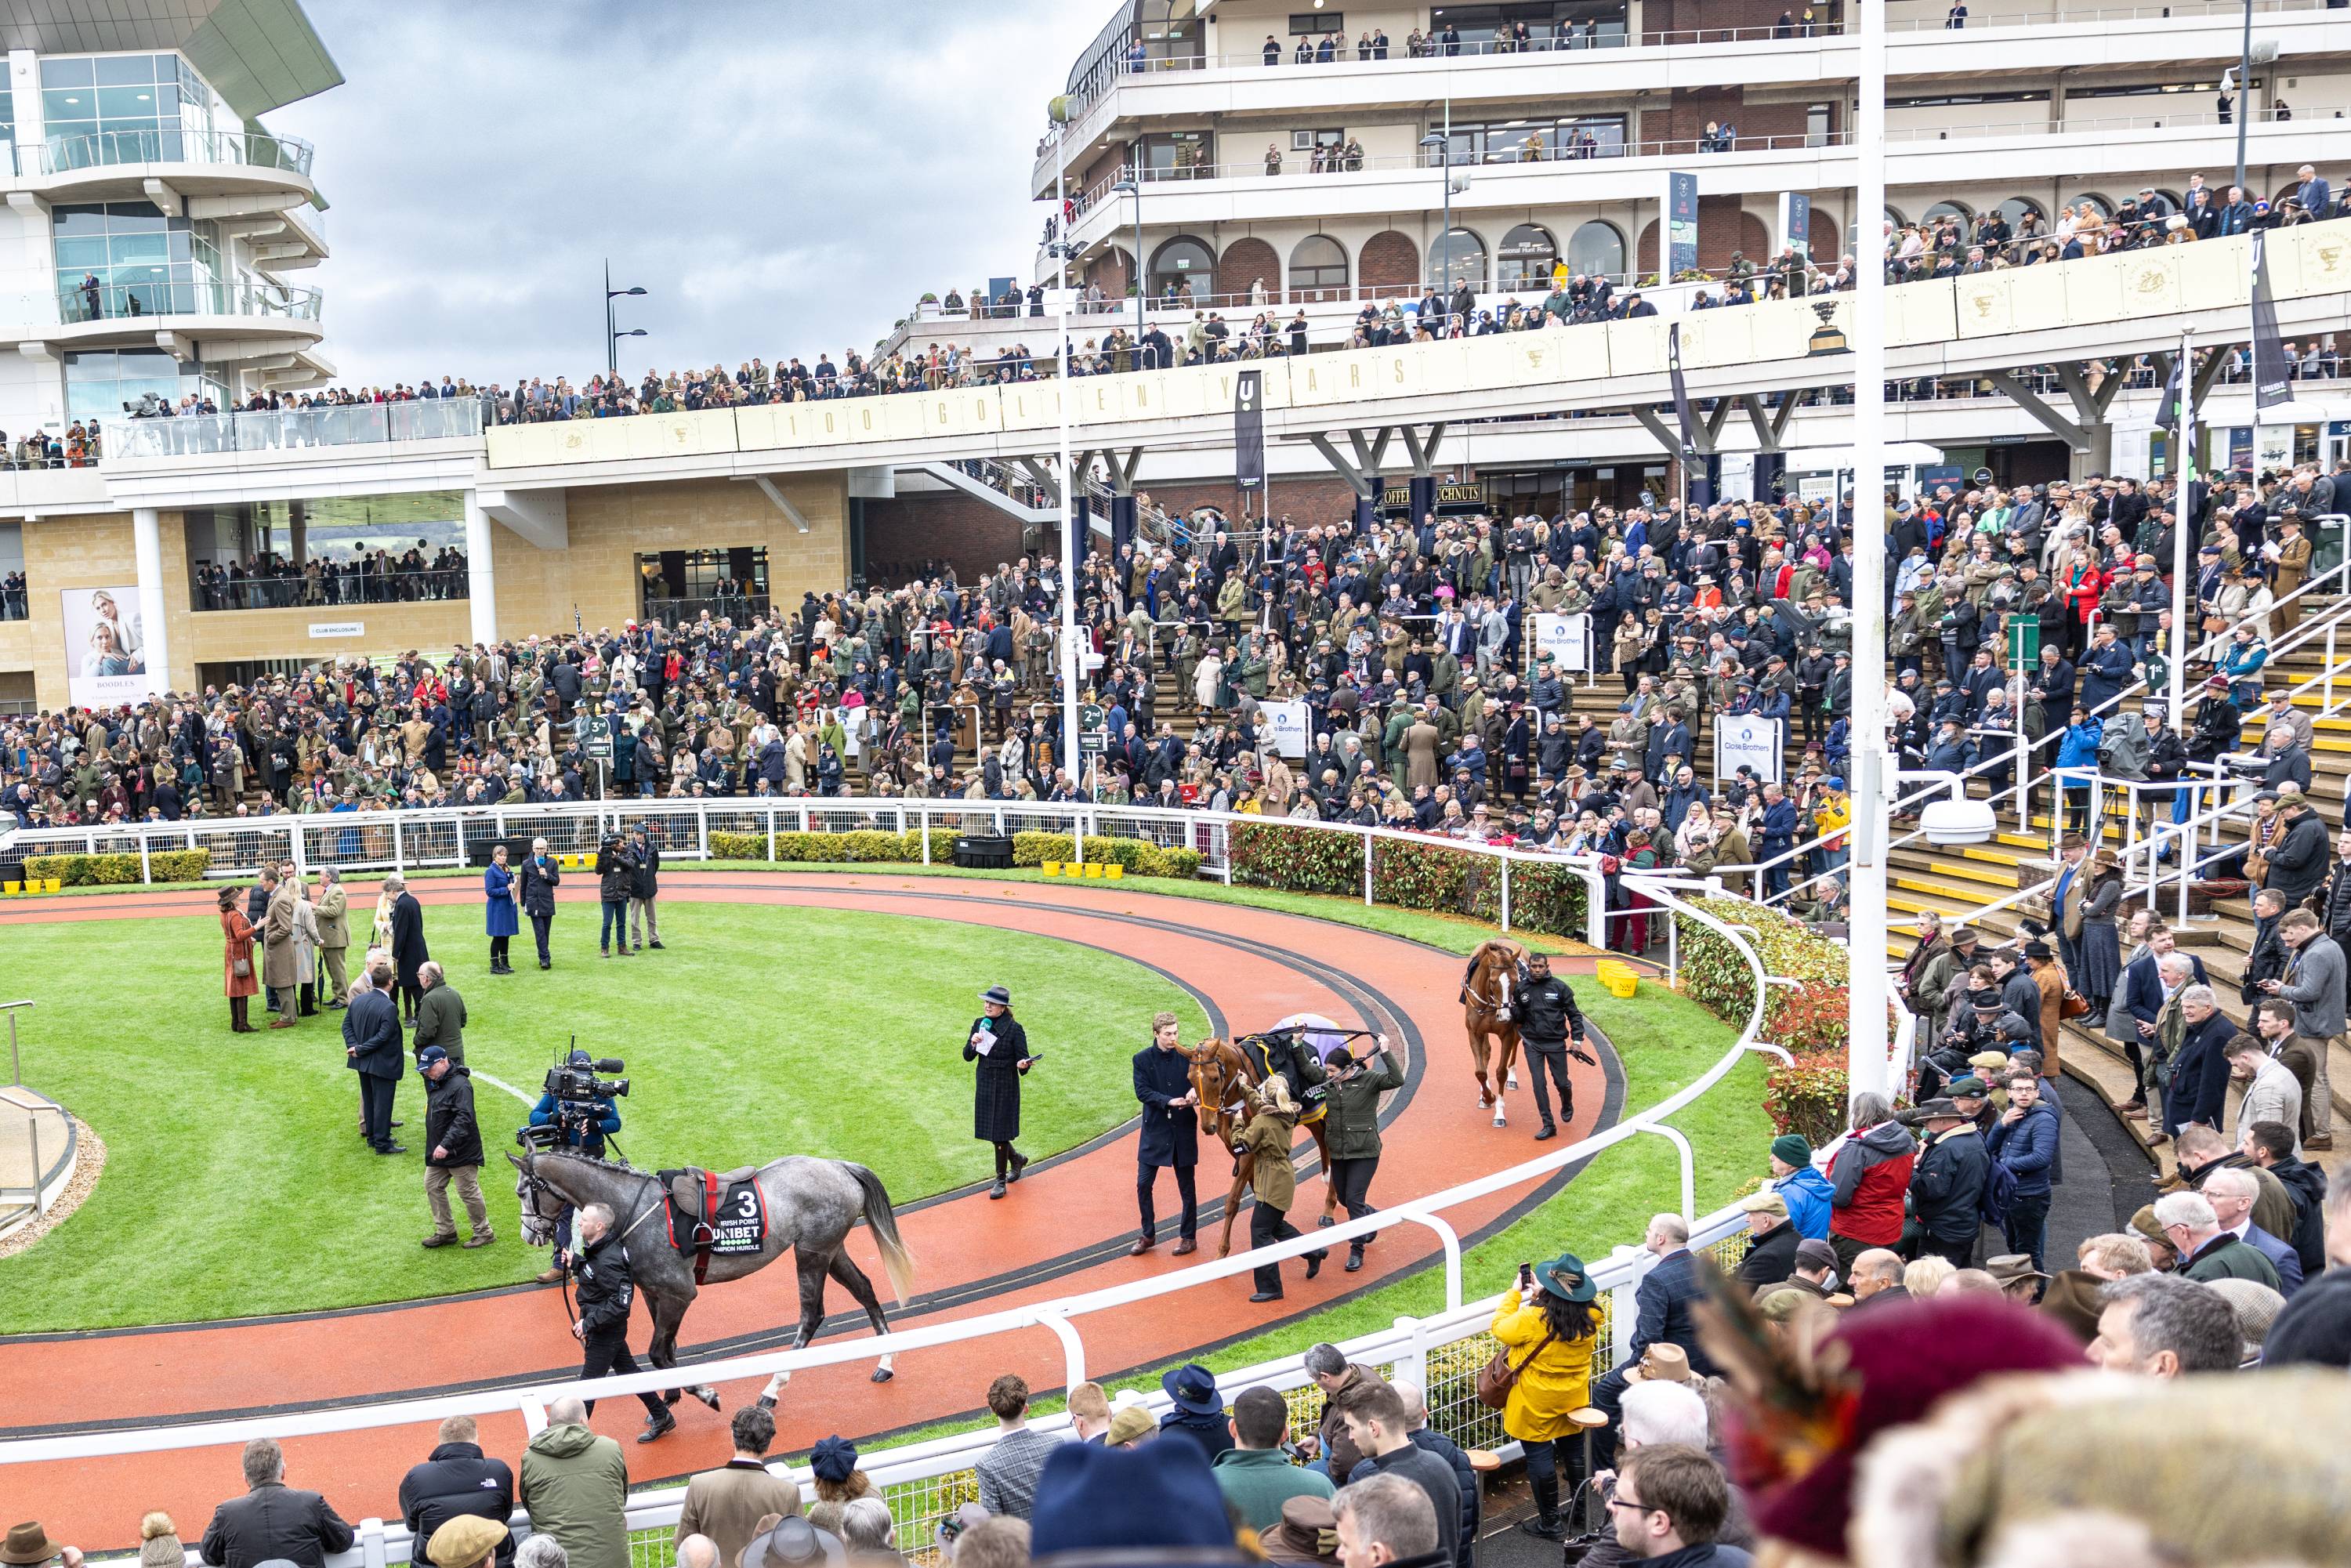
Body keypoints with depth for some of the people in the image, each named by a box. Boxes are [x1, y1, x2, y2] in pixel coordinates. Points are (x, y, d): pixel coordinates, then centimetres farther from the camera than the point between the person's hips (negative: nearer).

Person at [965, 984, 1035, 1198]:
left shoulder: (1014, 1029, -14)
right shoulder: (979, 1024, 1)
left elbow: (1023, 1059, -11)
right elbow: (967, 1057, 3)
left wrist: (1023, 1064, -34)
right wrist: (973, 1044, -17)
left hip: (1006, 1087, -6)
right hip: (984, 1084, 6)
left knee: (1000, 1133, -1)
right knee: (990, 1130, 14)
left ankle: (1001, 1182, 12)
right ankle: (1017, 1159, 41)